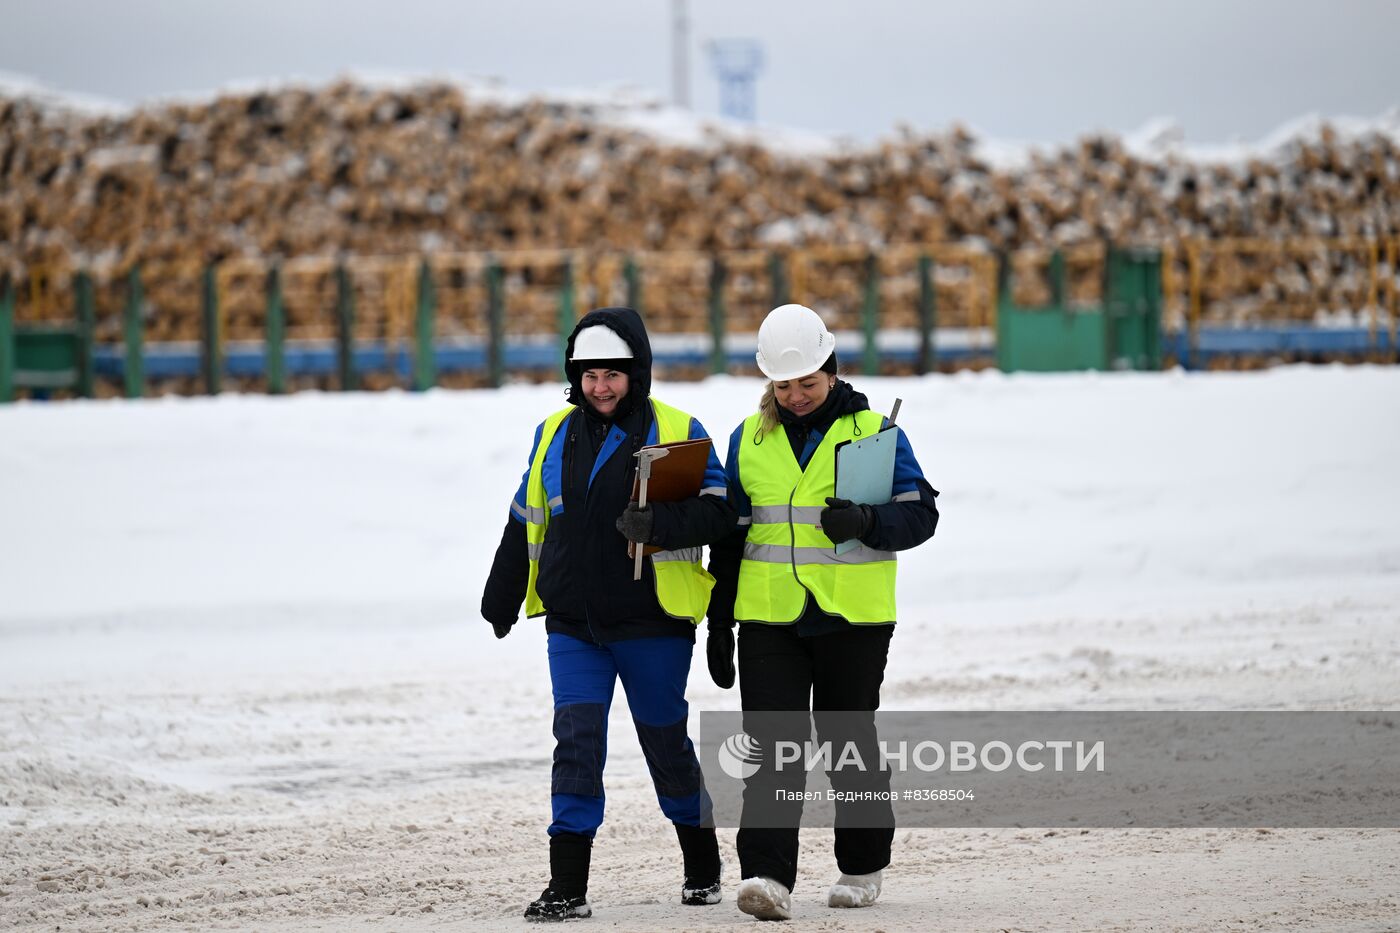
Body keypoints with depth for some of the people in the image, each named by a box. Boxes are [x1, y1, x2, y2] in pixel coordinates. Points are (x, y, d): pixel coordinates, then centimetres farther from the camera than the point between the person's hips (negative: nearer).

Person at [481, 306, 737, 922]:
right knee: (576, 739, -7)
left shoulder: (677, 433, -3)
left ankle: (703, 869, 28)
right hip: (572, 624, 3)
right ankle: (567, 887, -8)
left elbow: (717, 509, -11)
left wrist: (658, 525, -28)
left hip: (652, 621, -3)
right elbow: (527, 522, 19)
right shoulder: (555, 435, 10)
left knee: (666, 741, 8)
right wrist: (502, 597, 23)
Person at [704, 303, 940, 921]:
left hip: (852, 617, -2)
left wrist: (865, 522, -22)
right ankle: (768, 877, -17)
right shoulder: (749, 439, 9)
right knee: (772, 745, -9)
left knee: (849, 742, 9)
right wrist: (718, 621, 14)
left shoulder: (873, 432, -1)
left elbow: (920, 513, -2)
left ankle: (864, 866, 26)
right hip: (768, 617, 2)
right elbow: (730, 533, 15)